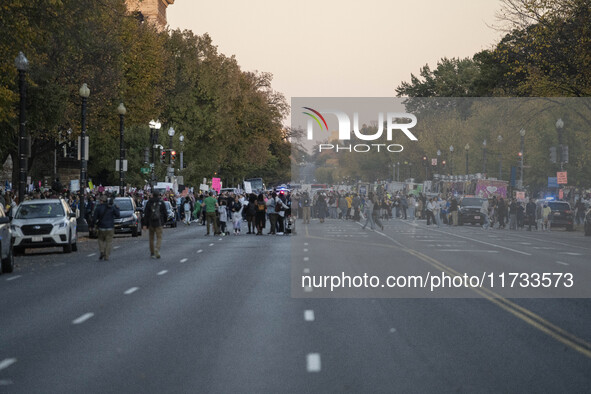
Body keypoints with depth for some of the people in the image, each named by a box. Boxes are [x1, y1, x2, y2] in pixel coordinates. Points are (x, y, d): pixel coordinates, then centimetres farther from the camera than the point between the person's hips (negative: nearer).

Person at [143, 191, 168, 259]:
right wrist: (164, 221, 20)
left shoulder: (149, 202, 1)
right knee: (159, 238, -2)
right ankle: (157, 249, -27)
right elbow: (165, 213, 3)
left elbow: (146, 214, -2)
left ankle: (152, 253, 19)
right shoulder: (161, 203, -1)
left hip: (151, 223, 2)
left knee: (151, 238, 13)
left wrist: (145, 224, -1)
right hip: (159, 223, -2)